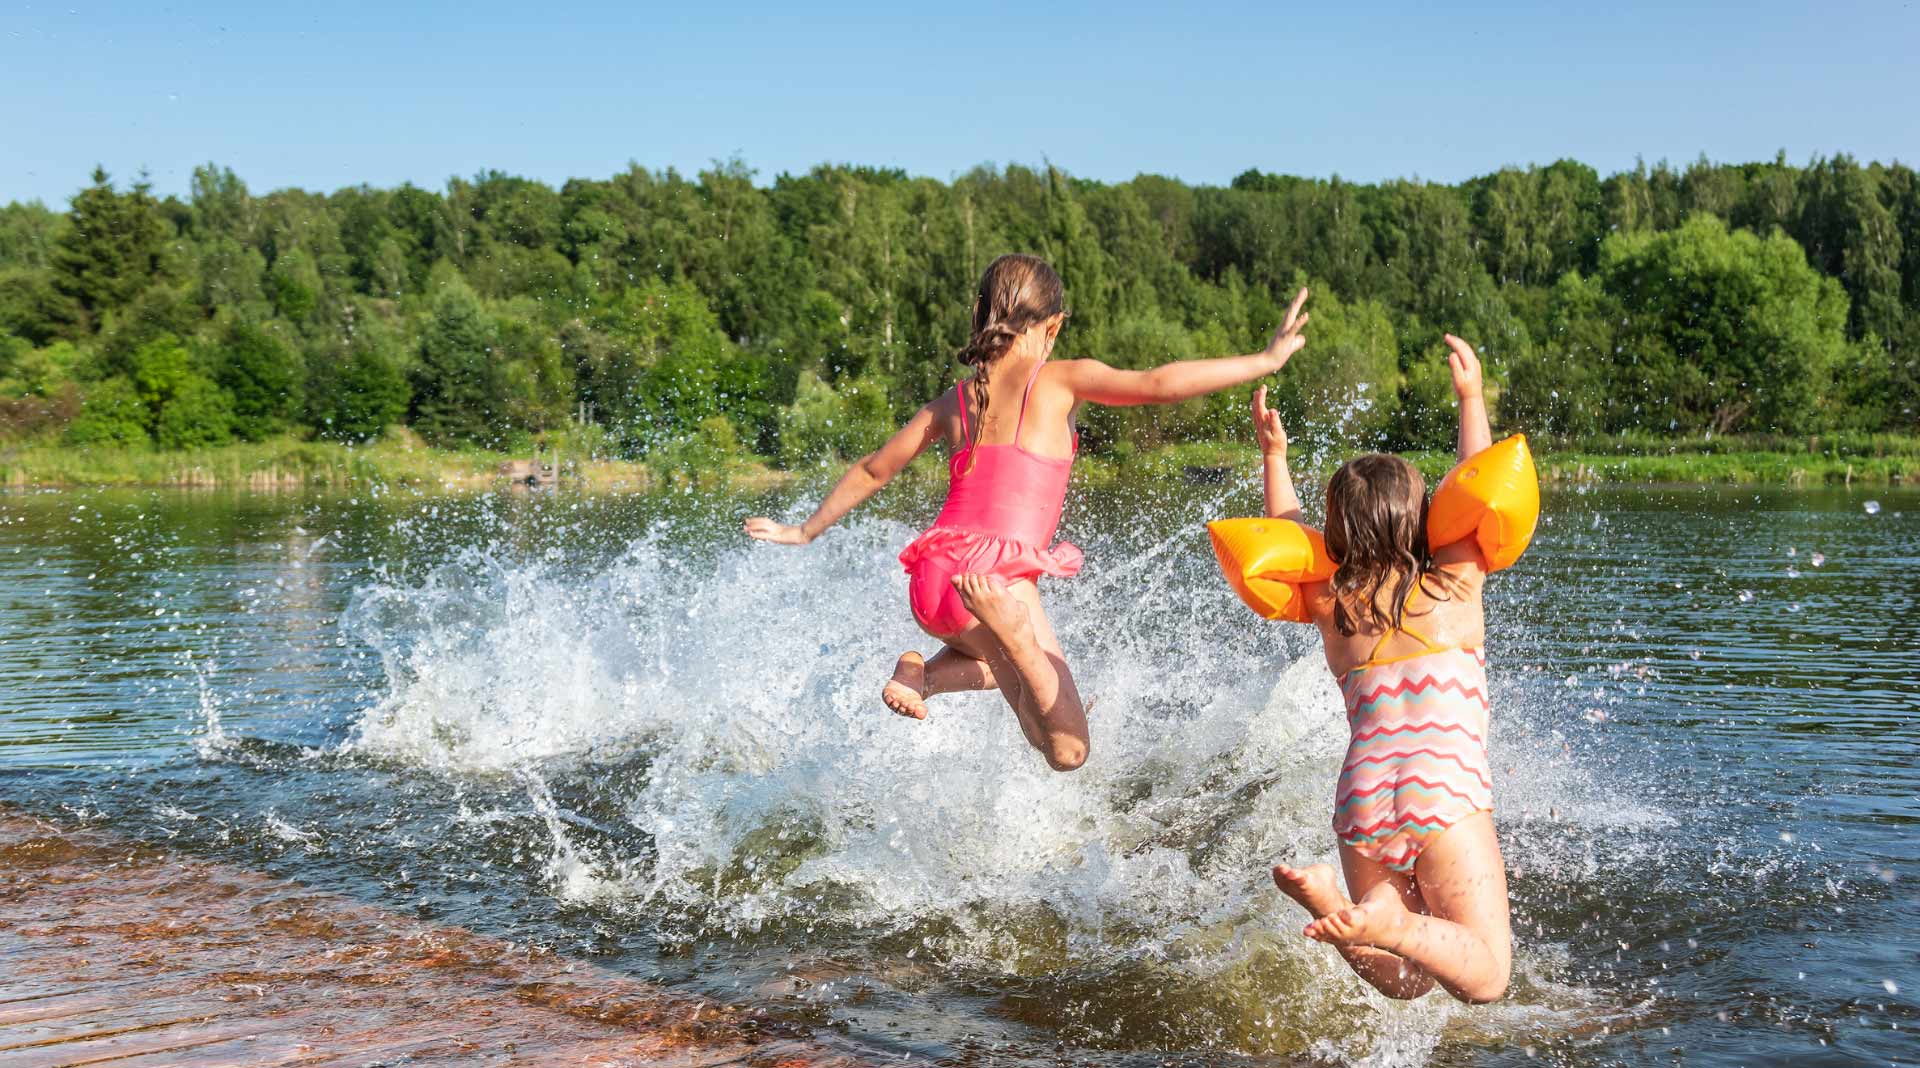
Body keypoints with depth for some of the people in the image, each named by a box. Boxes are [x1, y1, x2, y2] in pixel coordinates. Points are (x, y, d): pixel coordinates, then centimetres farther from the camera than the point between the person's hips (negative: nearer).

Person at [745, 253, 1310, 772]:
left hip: (930, 579, 7)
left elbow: (872, 470, 24)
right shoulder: (1060, 380, 1)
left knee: (1008, 661, 39)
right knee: (1068, 749, -4)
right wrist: (1267, 359, -4)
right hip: (998, 574, -7)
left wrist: (806, 531, 38)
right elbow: (1159, 384, -10)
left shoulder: (952, 402, 16)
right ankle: (1005, 623, -25)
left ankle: (920, 674, 10)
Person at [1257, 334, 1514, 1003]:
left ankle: (1330, 904, -19)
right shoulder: (1454, 586, 9)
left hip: (1362, 795, 4)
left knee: (1404, 981, 13)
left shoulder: (1330, 604, 15)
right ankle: (1382, 923, -29)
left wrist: (1274, 457, 43)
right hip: (1447, 789, -3)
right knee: (1485, 980, 0)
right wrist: (1472, 398, 34)